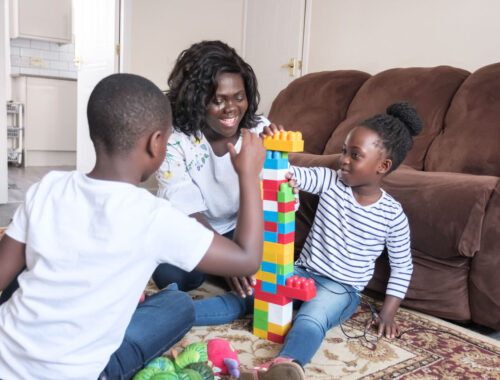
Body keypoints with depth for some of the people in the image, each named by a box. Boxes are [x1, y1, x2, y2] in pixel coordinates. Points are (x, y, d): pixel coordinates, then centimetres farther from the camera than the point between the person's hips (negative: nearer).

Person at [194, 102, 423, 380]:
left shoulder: (393, 216, -7)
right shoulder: (330, 182, -2)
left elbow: (402, 267, 2)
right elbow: (288, 175, -12)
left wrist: (388, 313, -3)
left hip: (342, 289, -4)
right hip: (301, 272, 4)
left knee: (311, 319, -38)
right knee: (242, 297, -16)